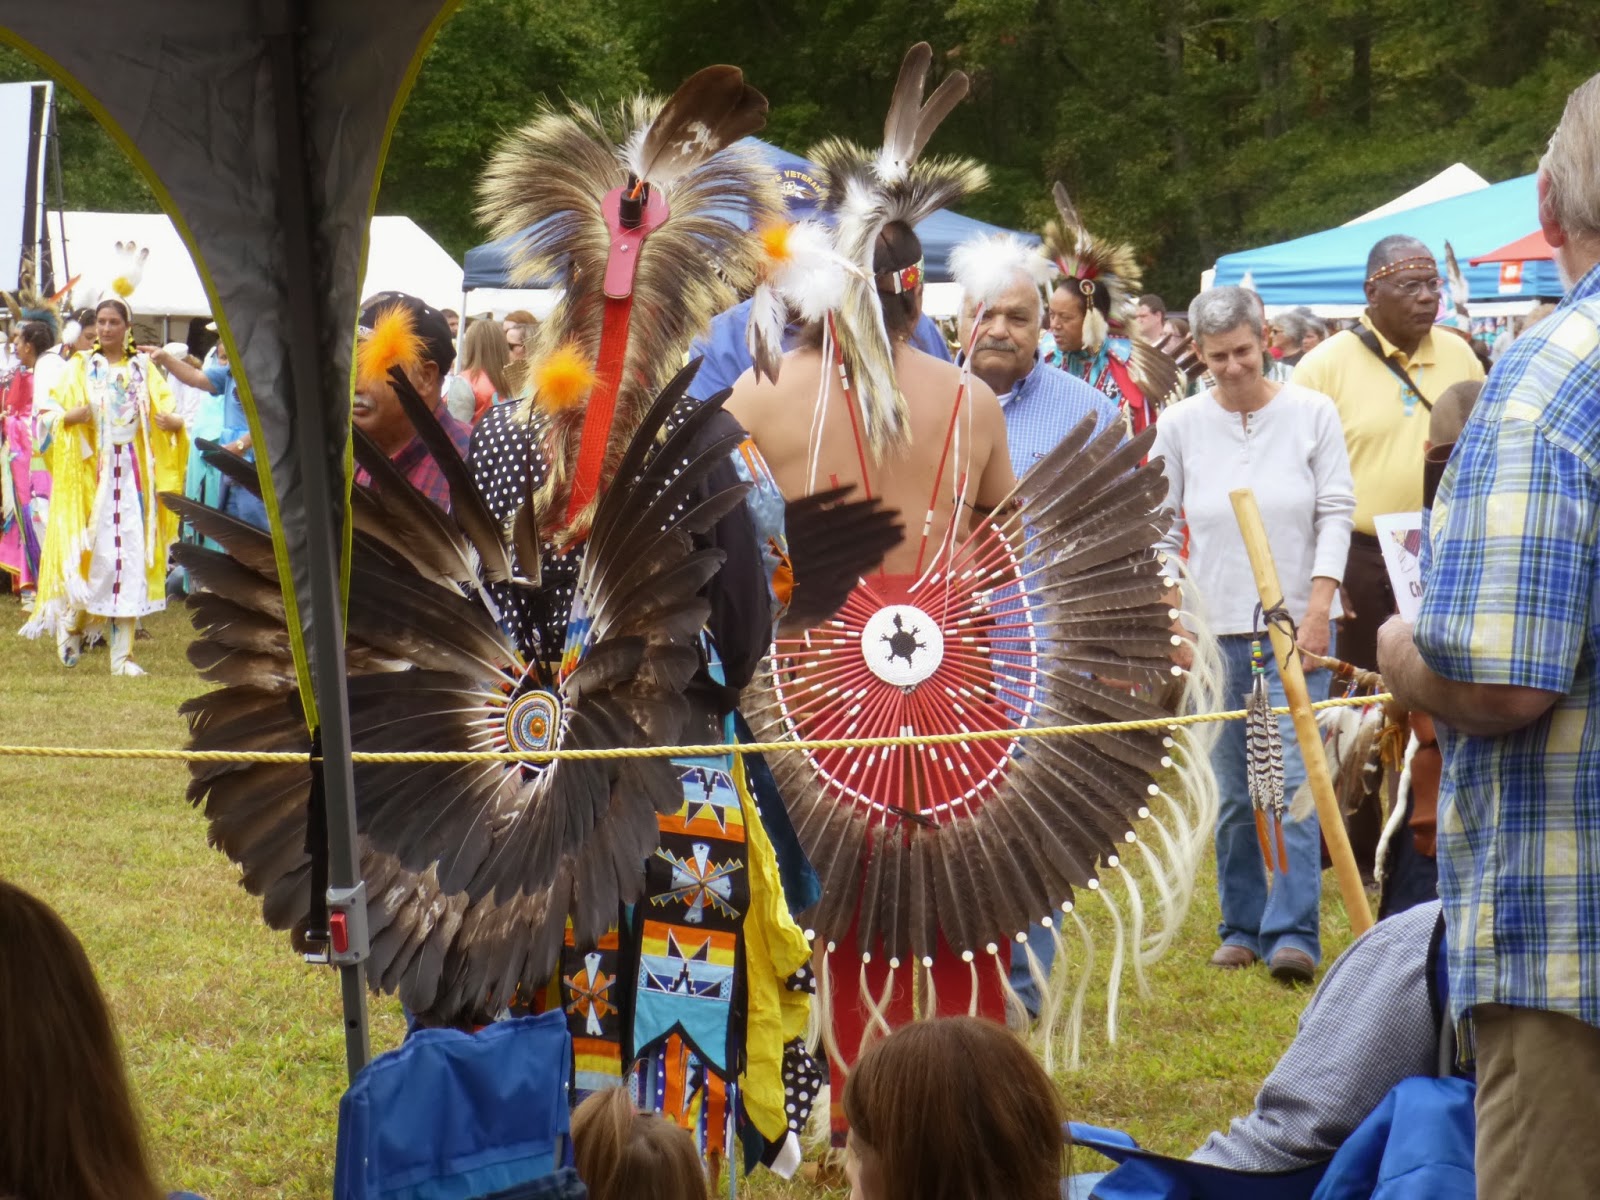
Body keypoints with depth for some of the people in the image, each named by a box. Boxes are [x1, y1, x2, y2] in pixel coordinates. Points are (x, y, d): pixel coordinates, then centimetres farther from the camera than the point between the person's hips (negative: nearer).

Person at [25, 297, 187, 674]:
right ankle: (71, 621, 19)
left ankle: (122, 654, -1)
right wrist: (75, 415, -20)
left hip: (133, 473, 2)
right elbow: (46, 415, 1)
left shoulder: (143, 369, 11)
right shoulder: (79, 368, 6)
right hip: (90, 473, -2)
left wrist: (175, 422, -16)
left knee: (131, 558, -4)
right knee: (94, 555, -9)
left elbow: (168, 412, 7)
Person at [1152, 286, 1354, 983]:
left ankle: (1294, 934, -11)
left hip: (1295, 626, -2)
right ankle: (1242, 927, 18)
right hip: (1214, 631, 2)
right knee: (1230, 793, 7)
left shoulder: (1311, 414, 0)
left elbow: (1336, 512, -1)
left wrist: (1318, 606, -10)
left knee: (1291, 781, -11)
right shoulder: (1180, 425, 3)